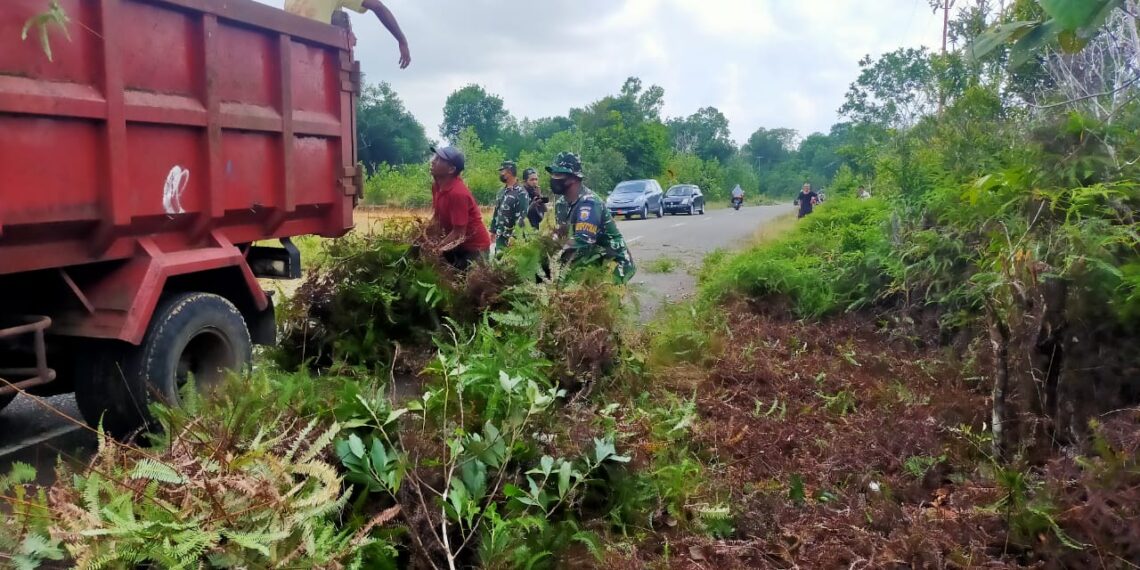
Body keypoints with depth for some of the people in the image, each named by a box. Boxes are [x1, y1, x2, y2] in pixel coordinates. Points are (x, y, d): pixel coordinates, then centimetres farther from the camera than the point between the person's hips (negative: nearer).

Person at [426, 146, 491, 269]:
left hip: (474, 247, -8)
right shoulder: (437, 186, -1)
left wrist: (435, 249, -23)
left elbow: (459, 233, -26)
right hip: (456, 244, 8)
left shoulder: (457, 192, -27)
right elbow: (437, 217, 10)